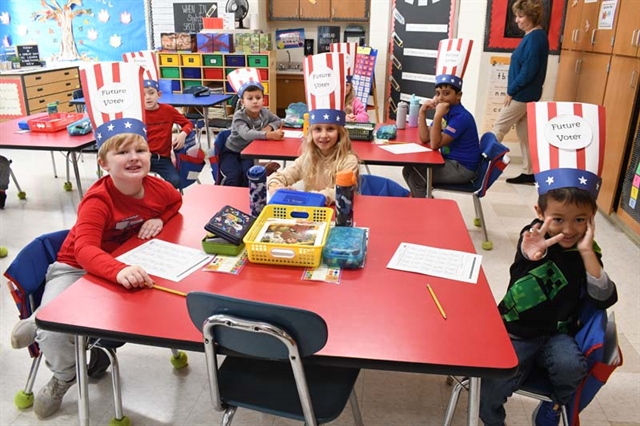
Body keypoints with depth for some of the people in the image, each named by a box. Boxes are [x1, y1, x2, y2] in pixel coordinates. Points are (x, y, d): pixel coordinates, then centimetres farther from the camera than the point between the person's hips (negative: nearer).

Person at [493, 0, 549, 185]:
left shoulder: (534, 37, -16)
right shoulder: (534, 36, 13)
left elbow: (528, 71, -22)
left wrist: (511, 90, -14)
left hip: (521, 94, -10)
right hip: (525, 94, 10)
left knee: (499, 128, -2)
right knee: (524, 133, 11)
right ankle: (528, 173, 15)